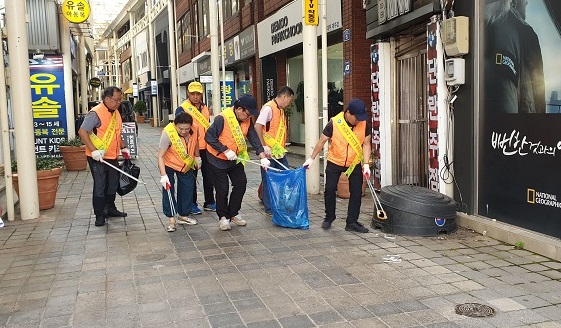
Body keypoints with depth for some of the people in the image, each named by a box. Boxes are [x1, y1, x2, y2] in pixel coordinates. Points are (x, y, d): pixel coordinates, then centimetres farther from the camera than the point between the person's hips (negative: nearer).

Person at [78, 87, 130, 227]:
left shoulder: (116, 113, 11)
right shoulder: (96, 113, -17)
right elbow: (82, 132, -20)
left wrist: (123, 147, 18)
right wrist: (94, 151, -25)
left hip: (112, 157, 8)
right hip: (98, 158, -8)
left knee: (112, 184, 17)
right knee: (99, 186, -1)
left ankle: (110, 209, 33)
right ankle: (99, 215, 8)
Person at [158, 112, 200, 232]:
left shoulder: (194, 130, -21)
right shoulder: (168, 133, -34)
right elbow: (160, 156, -31)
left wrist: (197, 157, 16)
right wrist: (163, 175, -36)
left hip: (187, 165, 4)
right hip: (169, 165, -4)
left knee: (187, 189, 8)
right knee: (168, 189, -10)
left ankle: (183, 216, 24)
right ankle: (171, 219, -1)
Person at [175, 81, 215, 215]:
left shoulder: (205, 108, 12)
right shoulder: (182, 109, -8)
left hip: (205, 147, 6)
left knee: (208, 175, 11)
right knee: (192, 177, 5)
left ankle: (209, 202, 23)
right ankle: (192, 204, 16)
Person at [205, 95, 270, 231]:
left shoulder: (247, 121, -4)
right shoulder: (222, 118, -25)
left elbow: (254, 138, -4)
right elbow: (209, 137, -25)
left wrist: (263, 157, -13)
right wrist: (226, 151, -27)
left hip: (235, 158, 7)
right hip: (218, 159, -7)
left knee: (241, 184, 6)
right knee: (222, 189, -2)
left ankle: (233, 214, 22)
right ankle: (222, 217, 17)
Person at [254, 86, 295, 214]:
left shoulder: (281, 110, 14)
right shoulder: (269, 108, -14)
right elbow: (257, 126, -22)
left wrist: (283, 147, 13)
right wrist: (264, 147, -23)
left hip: (280, 152, 9)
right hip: (269, 152, -9)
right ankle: (269, 208, 13)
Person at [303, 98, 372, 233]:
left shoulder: (364, 124, -12)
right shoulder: (334, 123, -19)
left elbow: (366, 144, -5)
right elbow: (322, 141, -8)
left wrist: (366, 164, -14)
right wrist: (312, 158, -3)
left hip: (355, 163, 2)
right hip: (335, 162, -2)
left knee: (356, 193, 1)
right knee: (329, 189, 0)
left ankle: (352, 222, 11)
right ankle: (329, 217, 21)